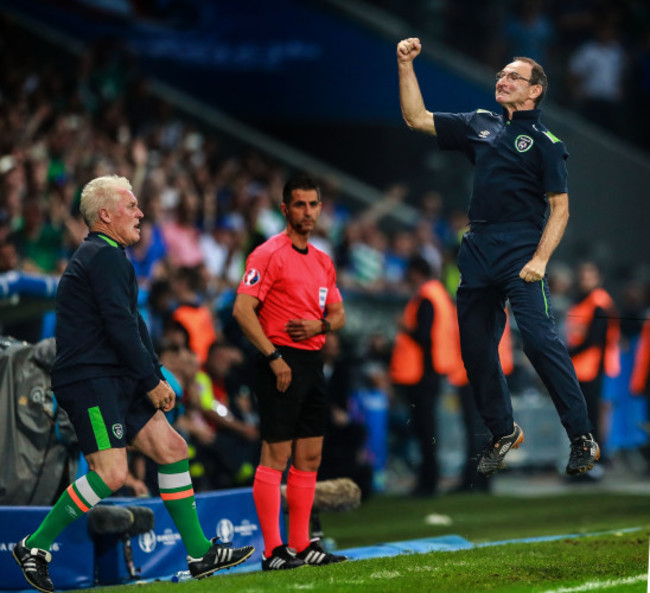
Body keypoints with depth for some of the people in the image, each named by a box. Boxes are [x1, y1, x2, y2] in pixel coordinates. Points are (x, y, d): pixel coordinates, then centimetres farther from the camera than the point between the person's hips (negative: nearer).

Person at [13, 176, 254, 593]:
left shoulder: (103, 256, 22)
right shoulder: (105, 257, -12)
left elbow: (130, 323, 22)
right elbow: (120, 325, -18)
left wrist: (156, 376, 14)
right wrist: (151, 381, -12)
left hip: (115, 380, 11)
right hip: (89, 381, -11)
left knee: (172, 447, 6)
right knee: (111, 473, -17)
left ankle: (199, 552, 8)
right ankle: (35, 546, -6)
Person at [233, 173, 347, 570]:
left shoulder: (322, 261, 16)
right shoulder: (269, 254, -8)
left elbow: (339, 314, 23)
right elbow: (243, 309, -15)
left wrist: (322, 324, -2)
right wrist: (274, 358, -19)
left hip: (313, 364, 8)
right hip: (282, 364, -8)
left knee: (310, 457, 9)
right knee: (275, 456, -8)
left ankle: (302, 545, 15)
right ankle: (273, 551, -8)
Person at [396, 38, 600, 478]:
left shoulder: (545, 141, 0)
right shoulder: (480, 125, 16)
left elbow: (560, 210, -4)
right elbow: (416, 118, 19)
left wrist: (540, 260, -16)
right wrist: (406, 65, 11)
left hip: (521, 253, -6)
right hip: (478, 251, 6)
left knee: (539, 339, -19)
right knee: (476, 349, 8)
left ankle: (583, 437, -15)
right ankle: (504, 433, 25)